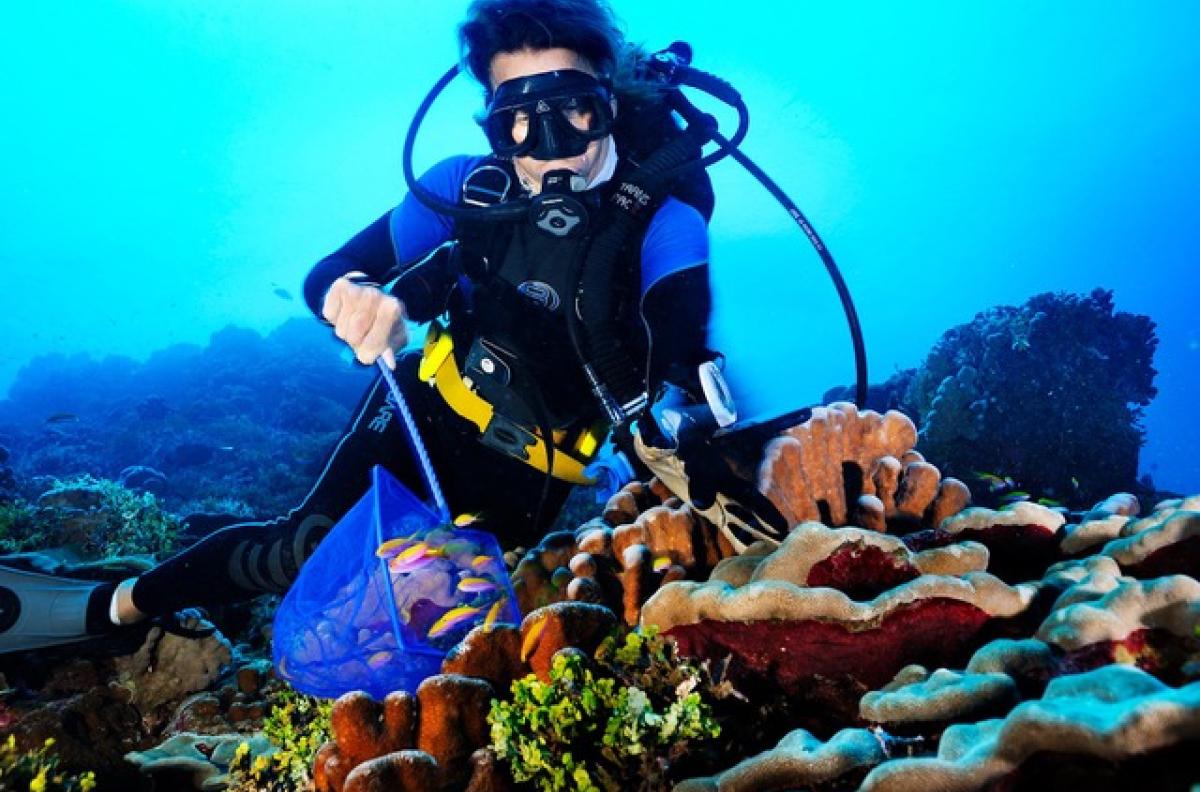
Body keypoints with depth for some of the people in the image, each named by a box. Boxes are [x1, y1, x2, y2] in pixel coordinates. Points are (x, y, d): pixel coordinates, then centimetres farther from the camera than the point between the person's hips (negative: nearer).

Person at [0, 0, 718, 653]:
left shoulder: (660, 216, -21)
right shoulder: (471, 184, -15)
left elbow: (679, 363, -32)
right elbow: (327, 274, -15)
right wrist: (353, 292, -38)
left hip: (535, 468, 0)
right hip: (429, 410, 1)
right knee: (312, 544, -7)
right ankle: (114, 605, 19)